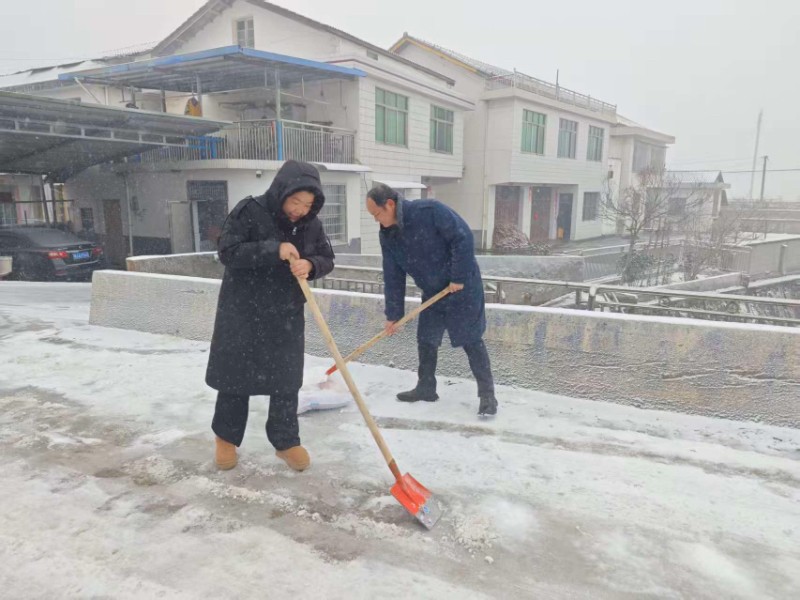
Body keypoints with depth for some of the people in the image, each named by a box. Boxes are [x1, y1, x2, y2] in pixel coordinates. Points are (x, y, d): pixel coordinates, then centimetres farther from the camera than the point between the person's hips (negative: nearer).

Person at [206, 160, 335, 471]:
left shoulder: (311, 224, -2)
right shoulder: (249, 211, -14)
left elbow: (327, 259, 3)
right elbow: (228, 252, -19)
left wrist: (310, 265, -21)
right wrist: (273, 249, -30)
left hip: (287, 316, 3)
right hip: (242, 312, -3)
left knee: (286, 380, 7)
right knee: (236, 376, 9)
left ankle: (286, 441, 22)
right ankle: (226, 436, 30)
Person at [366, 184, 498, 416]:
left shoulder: (430, 211, -24)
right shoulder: (387, 235, -2)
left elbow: (463, 238, -24)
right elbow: (393, 277, 3)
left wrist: (459, 278, -22)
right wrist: (393, 314, 3)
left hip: (462, 288, -7)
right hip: (432, 293, 7)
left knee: (471, 340, -4)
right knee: (425, 340, 10)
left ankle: (487, 394, 5)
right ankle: (426, 387, 26)